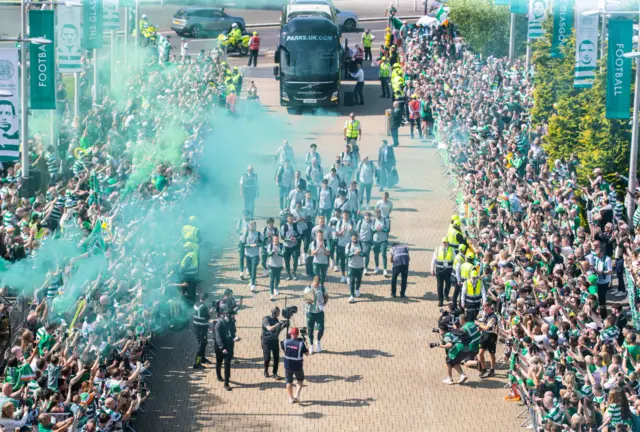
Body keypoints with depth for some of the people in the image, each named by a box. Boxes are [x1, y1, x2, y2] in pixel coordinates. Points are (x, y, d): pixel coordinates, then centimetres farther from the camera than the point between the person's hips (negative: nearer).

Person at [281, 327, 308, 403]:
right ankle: (297, 395, 8)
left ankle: (291, 398, 12)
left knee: (289, 381, 18)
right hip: (298, 366, -1)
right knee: (300, 380, 22)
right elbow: (307, 353, -5)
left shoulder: (285, 342, -9)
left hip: (288, 366, 1)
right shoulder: (301, 343, -17)